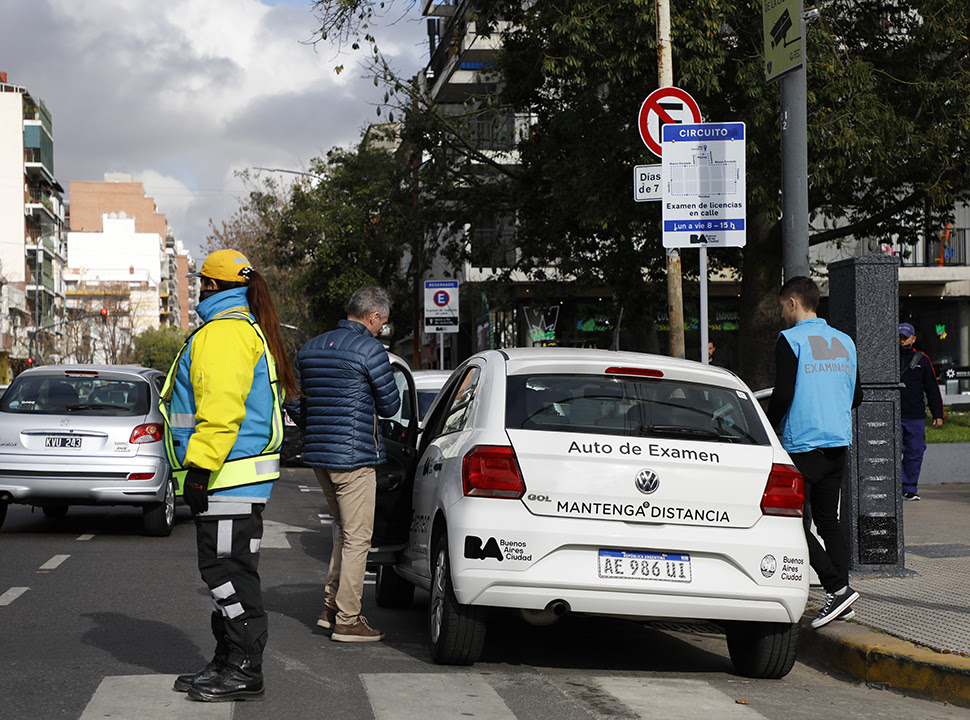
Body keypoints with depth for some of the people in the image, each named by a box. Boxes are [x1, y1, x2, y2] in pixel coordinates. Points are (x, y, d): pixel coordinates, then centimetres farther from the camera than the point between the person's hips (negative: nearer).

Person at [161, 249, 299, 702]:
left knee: (229, 571, -8)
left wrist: (199, 468, -23)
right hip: (239, 477, 11)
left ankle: (244, 672, -5)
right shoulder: (249, 329, 21)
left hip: (227, 477, -11)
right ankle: (227, 663, 21)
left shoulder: (223, 331, -14)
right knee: (226, 571, 15)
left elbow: (221, 410, -24)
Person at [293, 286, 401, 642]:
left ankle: (331, 607, 20)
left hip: (318, 454, 8)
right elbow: (389, 405, -7)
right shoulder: (370, 350, -11)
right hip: (354, 456, -8)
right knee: (357, 538, -1)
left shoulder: (310, 348, 12)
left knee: (345, 532, 20)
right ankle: (347, 620, 1)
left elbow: (297, 406, 18)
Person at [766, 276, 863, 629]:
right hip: (839, 443, 7)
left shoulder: (791, 340, -8)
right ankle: (841, 598, 8)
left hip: (803, 445, -7)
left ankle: (837, 589, -15)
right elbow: (856, 396, 17)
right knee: (829, 522, 12)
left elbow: (783, 395, -14)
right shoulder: (844, 342, 12)